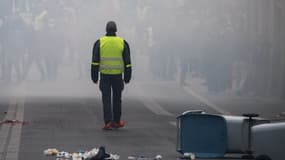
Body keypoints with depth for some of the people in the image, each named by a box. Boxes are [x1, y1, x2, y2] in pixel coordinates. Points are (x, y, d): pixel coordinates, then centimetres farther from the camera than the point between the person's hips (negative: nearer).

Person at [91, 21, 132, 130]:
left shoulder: (100, 43, 0)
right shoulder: (122, 43, 2)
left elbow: (95, 61, -3)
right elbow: (127, 62, 2)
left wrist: (94, 76, 1)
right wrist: (127, 76, 8)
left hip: (104, 75, -1)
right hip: (117, 75, 1)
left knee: (106, 99, 0)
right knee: (117, 99, 13)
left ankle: (108, 123, -9)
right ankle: (116, 122, 21)